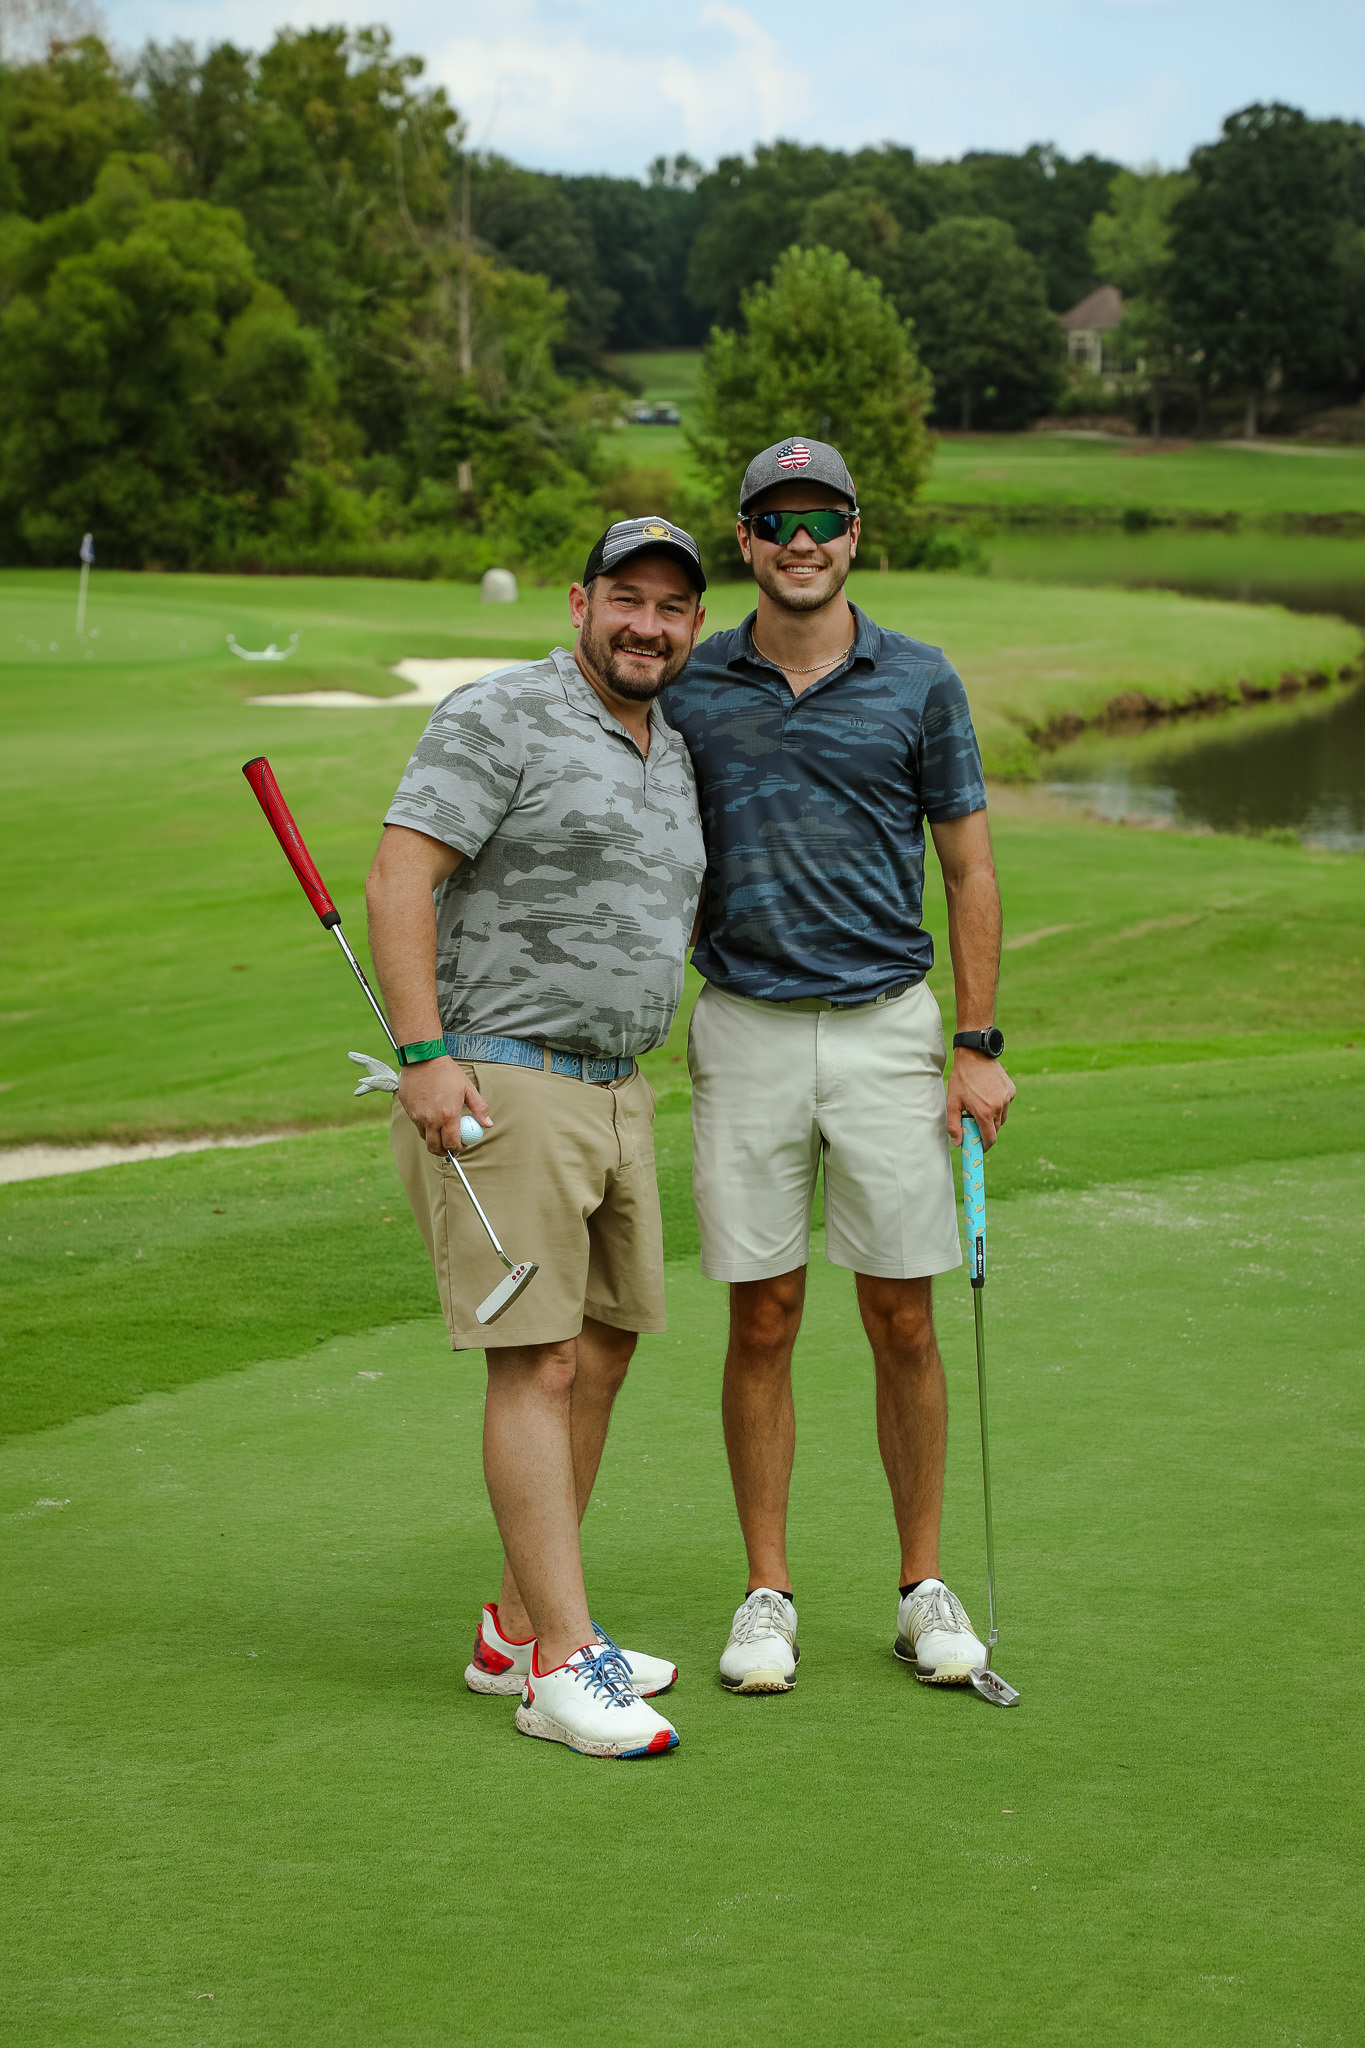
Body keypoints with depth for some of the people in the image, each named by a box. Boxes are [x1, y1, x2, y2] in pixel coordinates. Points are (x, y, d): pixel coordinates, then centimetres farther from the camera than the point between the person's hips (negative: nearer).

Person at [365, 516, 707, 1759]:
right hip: (496, 1085, -9)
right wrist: (424, 1055, -22)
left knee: (603, 1354, 11)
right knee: (539, 1364, -10)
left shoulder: (675, 757, 17)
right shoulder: (503, 718, -8)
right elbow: (399, 879, -15)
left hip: (618, 1091, 9)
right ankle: (565, 1664, -8)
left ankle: (518, 1631, 21)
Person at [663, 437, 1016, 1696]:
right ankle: (768, 1595, 14)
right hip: (745, 1035, 0)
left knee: (904, 1322, 3)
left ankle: (925, 1587, 16)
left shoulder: (920, 683, 1)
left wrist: (978, 1044, -1)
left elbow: (969, 868, 5)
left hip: (887, 1027, 0)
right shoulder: (690, 692, 3)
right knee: (763, 1323, 3)